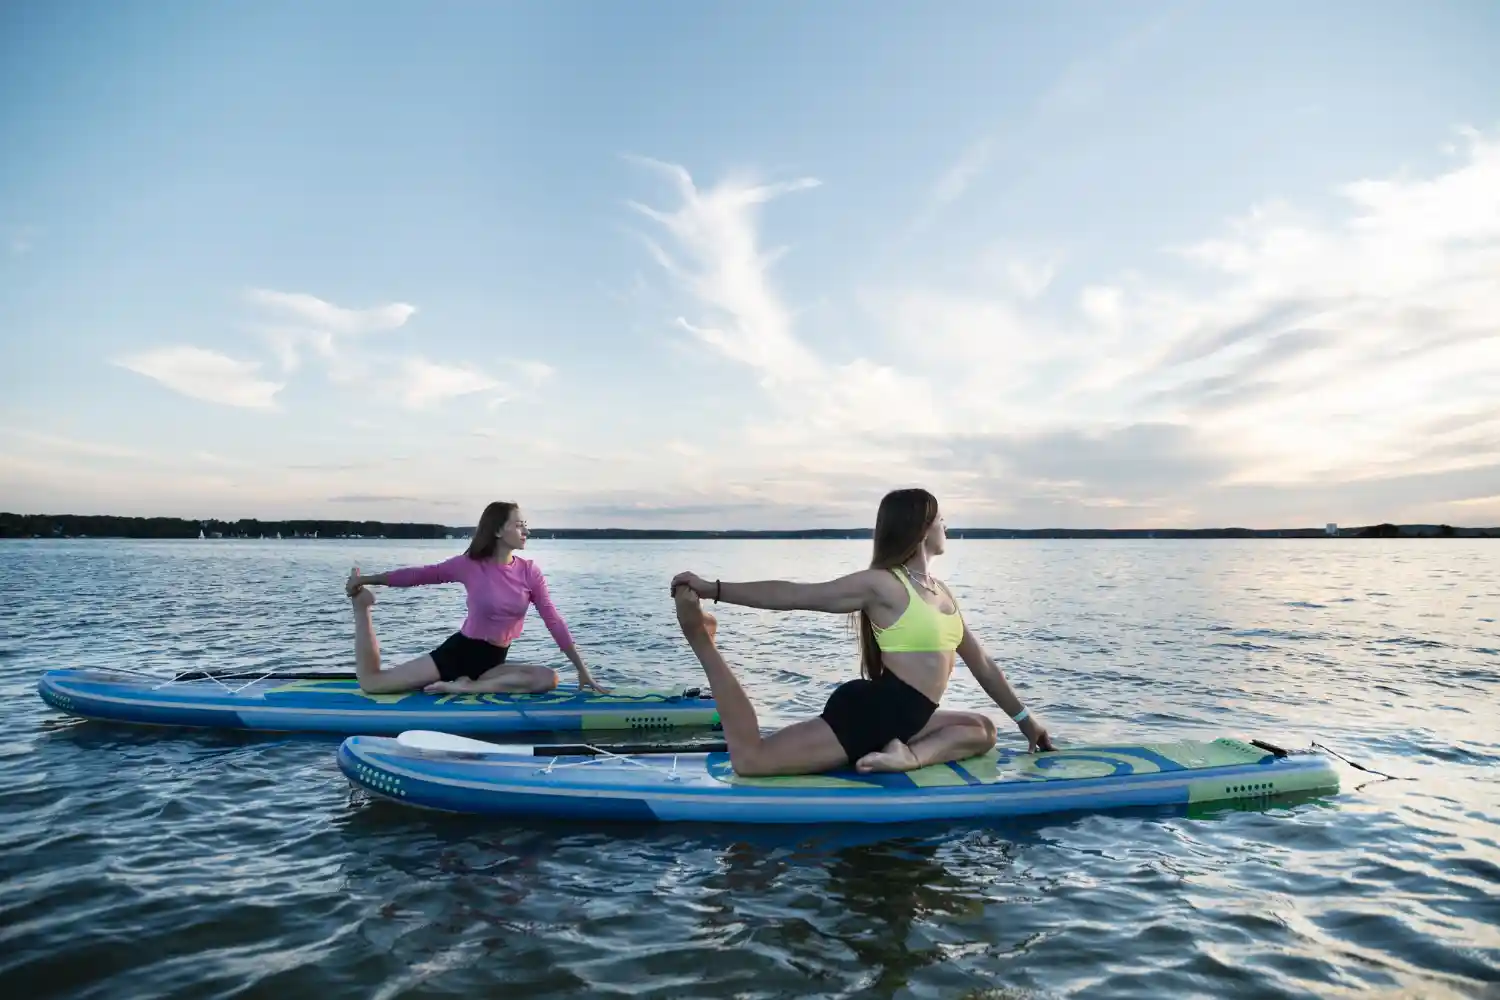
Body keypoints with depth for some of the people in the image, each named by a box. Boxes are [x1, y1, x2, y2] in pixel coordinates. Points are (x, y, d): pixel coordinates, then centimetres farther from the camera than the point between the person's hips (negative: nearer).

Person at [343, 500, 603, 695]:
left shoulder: (529, 572, -5)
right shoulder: (470, 565, -11)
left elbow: (553, 620, -6)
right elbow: (420, 574, 0)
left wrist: (581, 668, -11)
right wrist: (367, 579, 2)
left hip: (493, 662, 2)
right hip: (458, 651, -2)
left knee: (549, 678, -27)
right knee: (371, 682, -6)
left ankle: (463, 687, -23)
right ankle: (361, 605, 14)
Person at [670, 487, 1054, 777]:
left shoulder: (940, 591, 15)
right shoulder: (880, 584, -10)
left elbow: (981, 663, 23)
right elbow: (793, 595, -13)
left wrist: (1024, 718, 27)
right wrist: (711, 588, -17)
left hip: (899, 722, 9)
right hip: (867, 713, -9)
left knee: (983, 729, 14)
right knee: (749, 760, -22)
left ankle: (909, 756, -12)